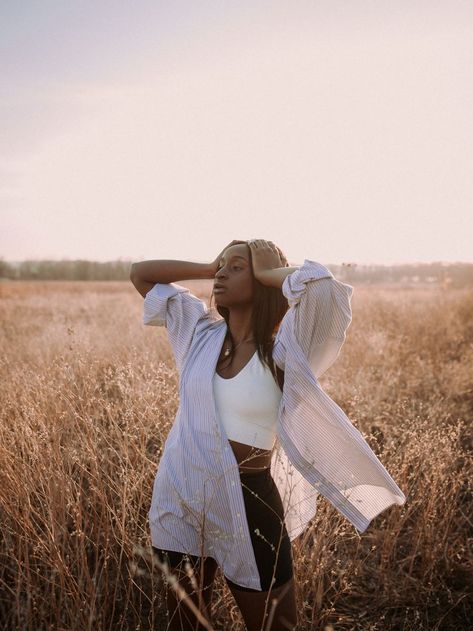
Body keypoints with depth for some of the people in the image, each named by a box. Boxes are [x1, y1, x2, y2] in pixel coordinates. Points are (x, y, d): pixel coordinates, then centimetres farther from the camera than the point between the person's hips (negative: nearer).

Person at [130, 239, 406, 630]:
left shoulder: (282, 350, -13)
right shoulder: (200, 329, 0)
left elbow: (322, 283, -33)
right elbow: (140, 274, 7)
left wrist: (269, 272, -15)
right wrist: (208, 268, 1)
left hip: (248, 504, -3)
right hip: (180, 498, 4)